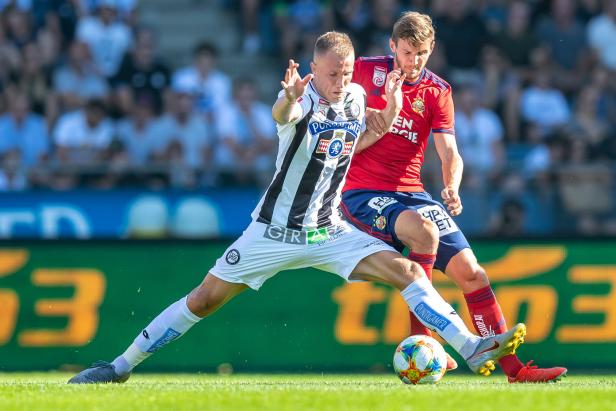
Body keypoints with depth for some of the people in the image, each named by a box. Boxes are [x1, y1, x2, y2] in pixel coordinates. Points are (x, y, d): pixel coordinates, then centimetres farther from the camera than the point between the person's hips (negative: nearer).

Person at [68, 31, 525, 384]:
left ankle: (473, 349, -10)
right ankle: (121, 366, 9)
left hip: (330, 233, 4)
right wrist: (287, 99, -67)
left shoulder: (356, 98, 0)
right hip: (275, 231, -4)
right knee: (204, 300, -3)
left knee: (407, 271, -11)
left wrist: (389, 113, 0)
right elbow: (282, 116, -42)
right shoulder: (304, 100, -17)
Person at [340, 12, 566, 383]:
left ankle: (514, 369, 2)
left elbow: (450, 153, -3)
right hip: (361, 194, -4)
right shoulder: (365, 71, -3)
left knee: (470, 271, -5)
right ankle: (419, 337, -25)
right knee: (424, 230, -34)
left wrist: (452, 188, -25)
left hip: (410, 192, 4)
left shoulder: (437, 92, 5)